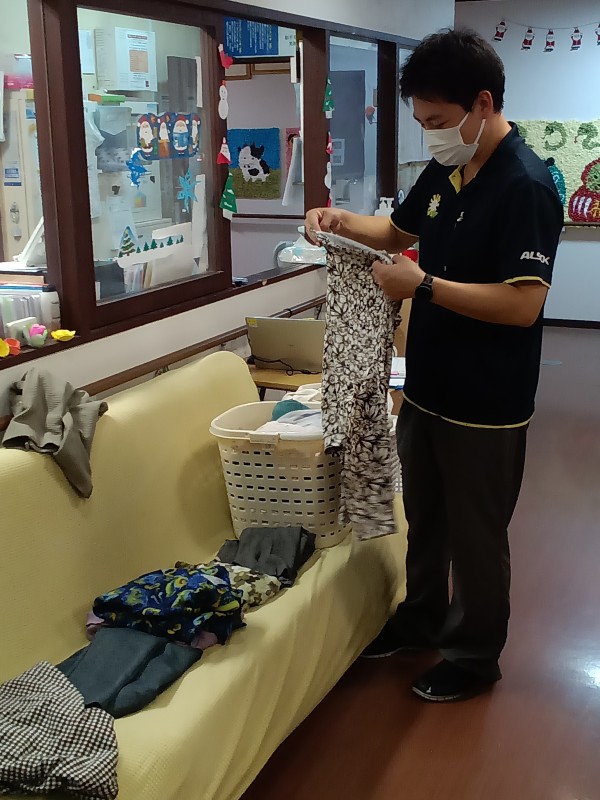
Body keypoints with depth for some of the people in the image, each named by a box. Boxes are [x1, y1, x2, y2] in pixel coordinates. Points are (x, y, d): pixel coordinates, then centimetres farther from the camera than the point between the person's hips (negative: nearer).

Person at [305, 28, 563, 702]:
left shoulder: (525, 186, -21)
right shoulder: (446, 171, 4)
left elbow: (522, 305, -28)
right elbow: (399, 230, 20)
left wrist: (422, 285, -27)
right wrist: (343, 222, 1)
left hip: (485, 406, -8)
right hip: (427, 387, 8)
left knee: (476, 534, 9)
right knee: (424, 516, 23)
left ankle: (475, 656, 30)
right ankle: (422, 616, 44)